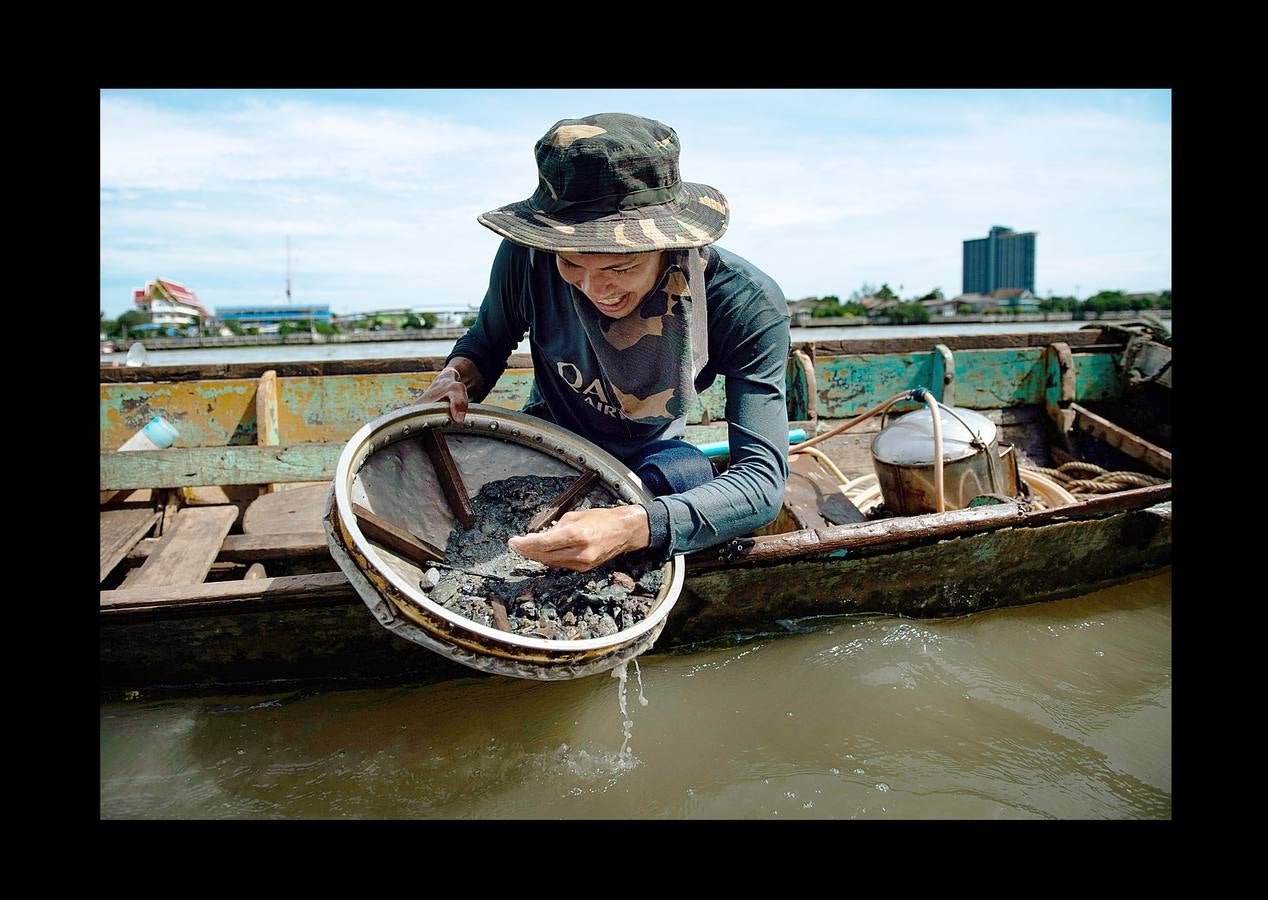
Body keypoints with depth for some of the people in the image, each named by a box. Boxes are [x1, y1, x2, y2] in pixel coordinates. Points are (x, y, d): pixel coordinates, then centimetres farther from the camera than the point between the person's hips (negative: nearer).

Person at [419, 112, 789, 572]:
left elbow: (762, 480, -37)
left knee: (684, 472, -35)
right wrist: (456, 377, -25)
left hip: (649, 456, -1)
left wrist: (635, 526, -54)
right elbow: (489, 339, 0)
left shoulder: (748, 305, -30)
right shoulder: (527, 254, -24)